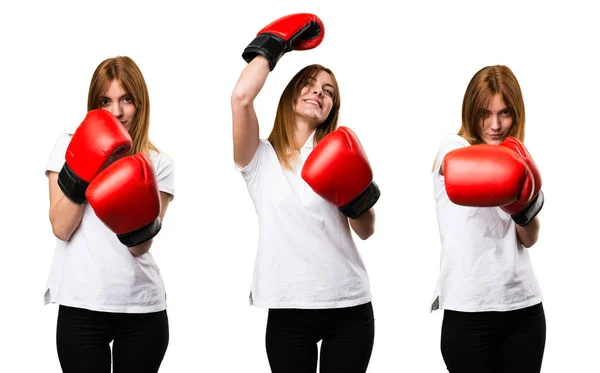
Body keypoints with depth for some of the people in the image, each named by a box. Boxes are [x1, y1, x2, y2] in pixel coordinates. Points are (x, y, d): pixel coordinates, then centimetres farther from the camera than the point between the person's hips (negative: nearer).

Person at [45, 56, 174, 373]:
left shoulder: (158, 163, 5)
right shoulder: (69, 147, 5)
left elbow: (140, 247, -6)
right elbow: (61, 228, -6)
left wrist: (139, 222, -26)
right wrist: (81, 174, -16)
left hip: (141, 309, 1)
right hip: (81, 308, -1)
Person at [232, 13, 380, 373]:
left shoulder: (335, 155, 9)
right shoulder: (261, 157, 2)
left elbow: (366, 231, 13)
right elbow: (242, 97, -16)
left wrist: (360, 197, -9)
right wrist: (270, 46, 0)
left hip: (349, 307, 2)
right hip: (289, 310, -2)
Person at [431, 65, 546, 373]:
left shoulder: (514, 160, 13)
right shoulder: (454, 146, -2)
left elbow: (529, 240, 6)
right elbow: (457, 167, -30)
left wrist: (526, 206, -15)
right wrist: (495, 172, -52)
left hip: (524, 307, 5)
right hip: (468, 312, -5)